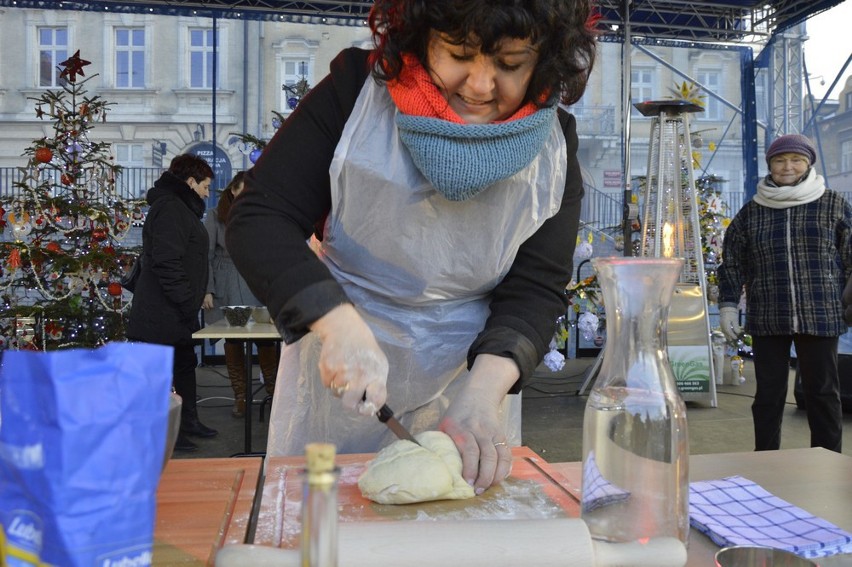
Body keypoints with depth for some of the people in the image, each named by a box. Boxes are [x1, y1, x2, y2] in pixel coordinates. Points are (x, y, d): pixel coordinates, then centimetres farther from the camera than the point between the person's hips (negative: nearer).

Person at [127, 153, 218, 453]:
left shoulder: (181, 208, 18)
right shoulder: (169, 208, -17)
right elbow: (166, 263, -26)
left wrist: (196, 297, 19)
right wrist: (187, 303, -22)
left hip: (176, 314, 12)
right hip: (164, 313, -12)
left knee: (185, 364, 20)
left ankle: (189, 422, 33)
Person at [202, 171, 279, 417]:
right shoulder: (215, 216, 1)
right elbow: (206, 255, -1)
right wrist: (207, 290, -7)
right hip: (226, 288, -1)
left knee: (265, 337, -5)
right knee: (232, 340, 4)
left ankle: (274, 391, 9)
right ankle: (240, 396, 14)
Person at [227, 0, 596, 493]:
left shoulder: (553, 144, -8)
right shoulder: (355, 94, -15)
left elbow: (535, 289, -11)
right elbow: (257, 220, -18)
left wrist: (484, 389, -29)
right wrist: (339, 323, -33)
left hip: (472, 376, 2)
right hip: (338, 377, -1)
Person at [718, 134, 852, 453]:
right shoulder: (751, 212, 8)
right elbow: (733, 264, 10)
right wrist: (728, 307, 4)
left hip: (820, 317, -1)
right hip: (768, 320, 1)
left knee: (822, 392, 7)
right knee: (768, 394, 8)